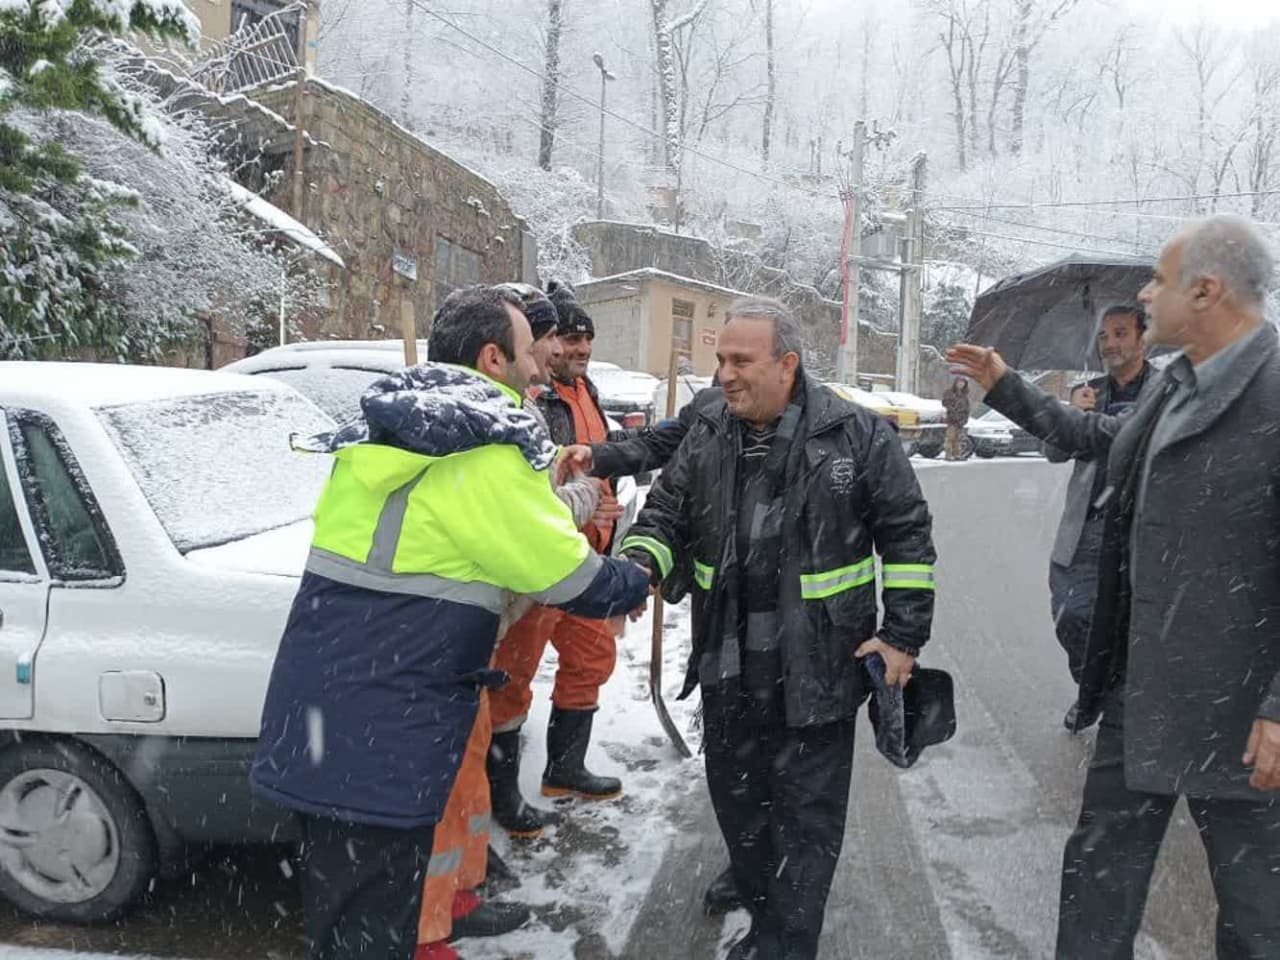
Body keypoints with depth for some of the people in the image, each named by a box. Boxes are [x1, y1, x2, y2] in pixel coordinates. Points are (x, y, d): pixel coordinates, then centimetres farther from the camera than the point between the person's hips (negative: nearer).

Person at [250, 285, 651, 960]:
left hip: (315, 719, 9)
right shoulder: (487, 452, -15)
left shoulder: (382, 428, 12)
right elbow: (572, 577, -10)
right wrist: (636, 583, 11)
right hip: (384, 741, -9)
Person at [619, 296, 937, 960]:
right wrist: (638, 568, -12)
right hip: (728, 666, 5)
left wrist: (904, 633, -7)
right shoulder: (707, 435, 2)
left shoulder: (858, 434, -10)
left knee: (807, 811, 6)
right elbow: (665, 513, 9)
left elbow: (907, 536, -4)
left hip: (818, 668, -5)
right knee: (736, 798, 19)